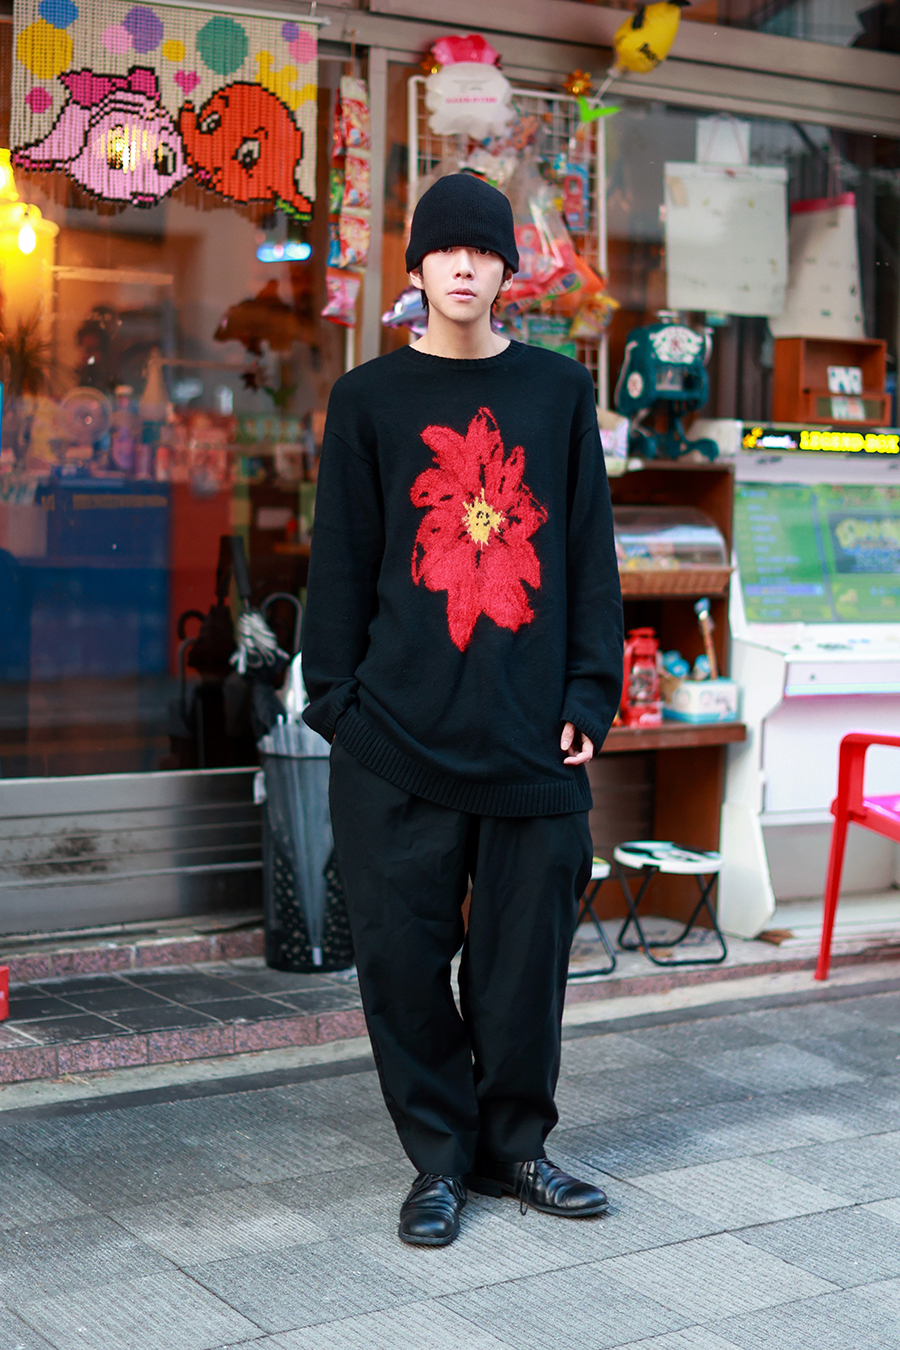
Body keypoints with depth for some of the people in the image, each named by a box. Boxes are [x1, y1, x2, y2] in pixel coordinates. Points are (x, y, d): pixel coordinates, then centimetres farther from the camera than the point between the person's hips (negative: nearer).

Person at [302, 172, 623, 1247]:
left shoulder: (557, 390, 10)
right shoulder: (369, 399, 8)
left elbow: (589, 553, 9)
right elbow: (340, 560, 6)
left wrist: (588, 693, 2)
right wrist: (336, 697, -1)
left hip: (534, 734, 1)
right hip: (398, 739, -1)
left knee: (527, 953, 5)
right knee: (403, 950, 1)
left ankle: (514, 1145, 23)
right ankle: (440, 1155, 18)